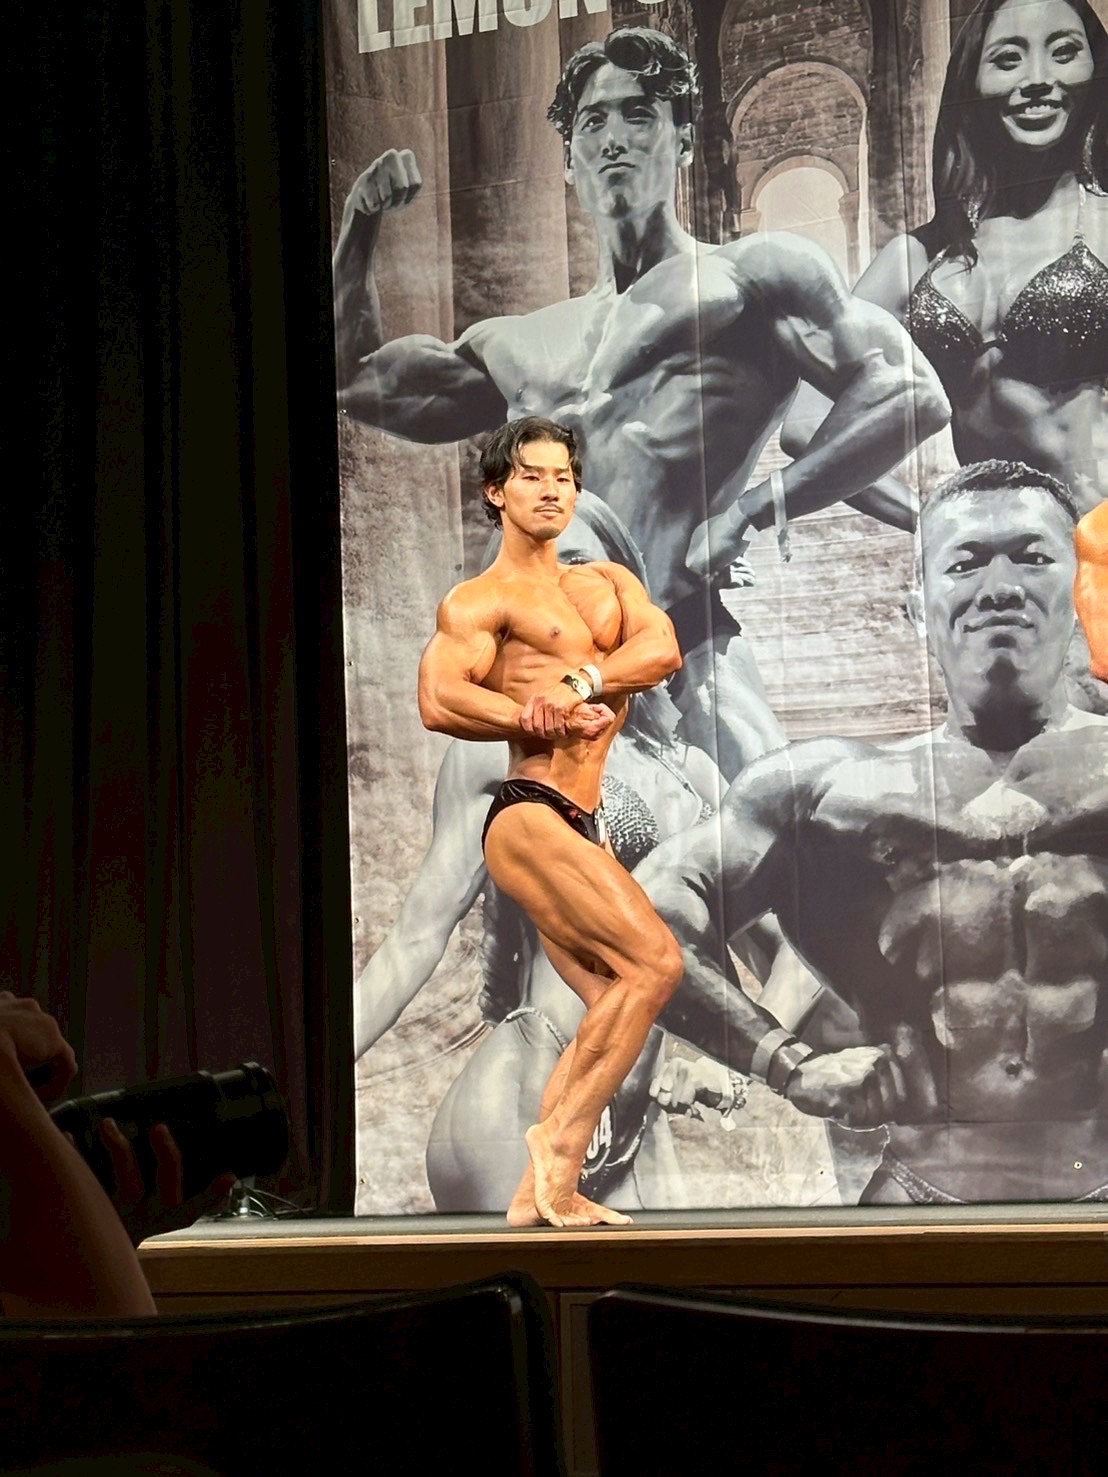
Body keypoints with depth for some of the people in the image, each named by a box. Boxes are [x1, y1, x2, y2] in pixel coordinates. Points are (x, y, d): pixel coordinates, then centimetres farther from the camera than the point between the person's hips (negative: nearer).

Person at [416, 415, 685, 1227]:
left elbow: (662, 650, 0)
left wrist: (577, 684, -15)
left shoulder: (609, 581, 19)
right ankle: (560, 1136, -10)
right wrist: (547, 720, -15)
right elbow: (439, 700, -17)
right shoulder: (480, 601, -1)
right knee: (656, 961, -17)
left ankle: (541, 1190, 8)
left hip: (583, 825, 8)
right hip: (529, 817, -8)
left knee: (615, 1003, 5)